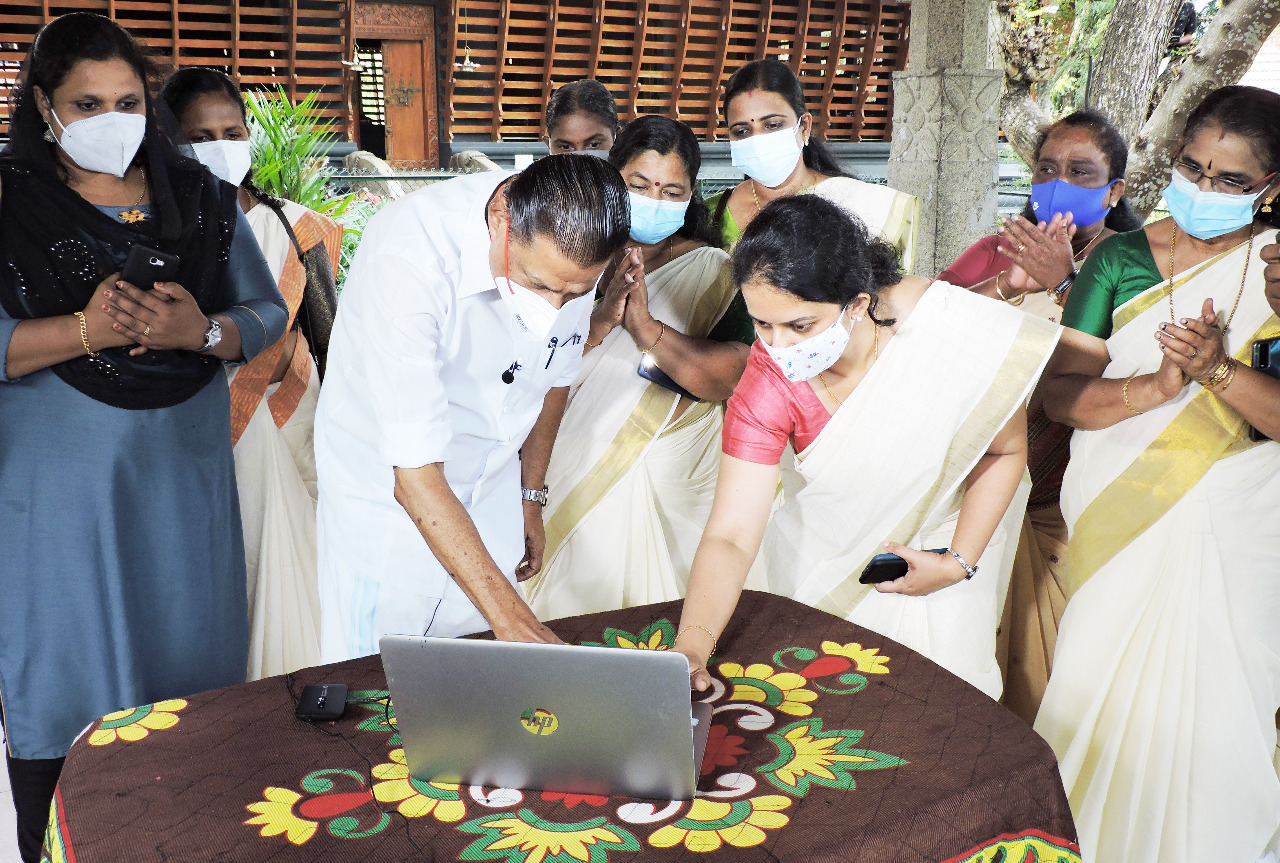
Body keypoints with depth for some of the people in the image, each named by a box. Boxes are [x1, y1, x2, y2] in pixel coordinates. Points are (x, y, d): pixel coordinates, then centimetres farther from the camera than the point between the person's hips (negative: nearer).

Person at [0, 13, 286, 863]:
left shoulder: (202, 200, 6)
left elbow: (268, 313, 5)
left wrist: (201, 330, -15)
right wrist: (83, 330, -23)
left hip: (184, 475, 3)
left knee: (188, 665, 12)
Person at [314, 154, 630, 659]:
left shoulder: (574, 244, -16)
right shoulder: (407, 258, -33)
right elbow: (414, 473, -34)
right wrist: (508, 615, -35)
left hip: (491, 492, 5)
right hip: (388, 492, -4)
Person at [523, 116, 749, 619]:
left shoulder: (710, 271, 2)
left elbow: (726, 379, -12)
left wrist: (644, 324, -20)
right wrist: (602, 318, -22)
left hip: (672, 483, -1)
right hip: (569, 474, 1)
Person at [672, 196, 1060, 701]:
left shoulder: (954, 331, -30)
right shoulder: (767, 385, -26)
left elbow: (1006, 451, -11)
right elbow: (731, 536, -30)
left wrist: (959, 563, -16)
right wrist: (692, 645, -46)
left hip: (944, 538, 0)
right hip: (826, 552, 1)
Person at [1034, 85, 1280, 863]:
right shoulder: (1120, 259, 2)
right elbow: (1061, 392, -6)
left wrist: (1216, 370, -22)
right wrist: (1153, 388, -21)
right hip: (1121, 521, 1)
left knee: (1205, 708, 5)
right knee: (1101, 690, 7)